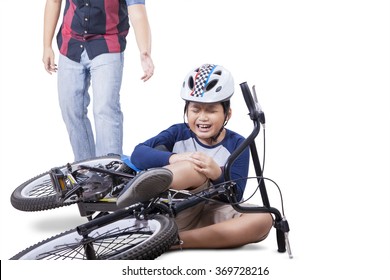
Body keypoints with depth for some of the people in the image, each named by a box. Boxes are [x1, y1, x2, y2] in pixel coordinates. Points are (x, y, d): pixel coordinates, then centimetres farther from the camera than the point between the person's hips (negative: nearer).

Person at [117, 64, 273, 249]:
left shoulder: (237, 144, 5)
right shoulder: (178, 133, 4)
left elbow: (235, 195, -6)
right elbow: (138, 154, -12)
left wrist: (217, 174, -28)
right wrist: (174, 158, -30)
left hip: (212, 216, 2)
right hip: (175, 214, -2)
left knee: (263, 219, -26)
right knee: (196, 169, -28)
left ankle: (176, 240, -33)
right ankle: (139, 191, -58)